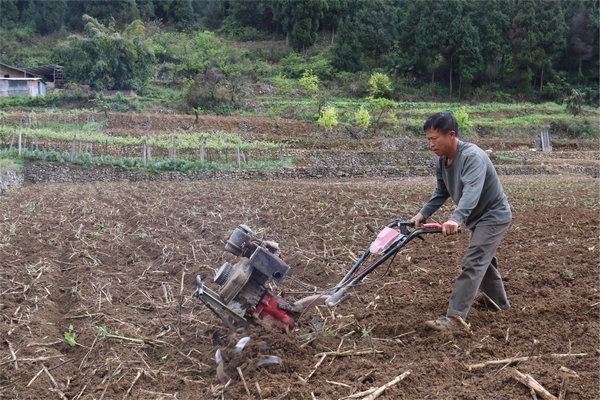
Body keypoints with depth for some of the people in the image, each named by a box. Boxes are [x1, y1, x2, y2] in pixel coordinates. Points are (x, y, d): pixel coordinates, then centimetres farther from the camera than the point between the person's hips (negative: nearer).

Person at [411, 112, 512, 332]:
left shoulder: (472, 156, -31)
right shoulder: (442, 160, -4)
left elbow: (471, 191, -46)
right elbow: (441, 192, 10)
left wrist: (456, 219, -60)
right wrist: (423, 213, -3)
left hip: (493, 216, -10)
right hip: (478, 217, 10)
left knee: (472, 265, -15)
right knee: (484, 260, 23)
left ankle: (454, 318, -17)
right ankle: (498, 302, 43)